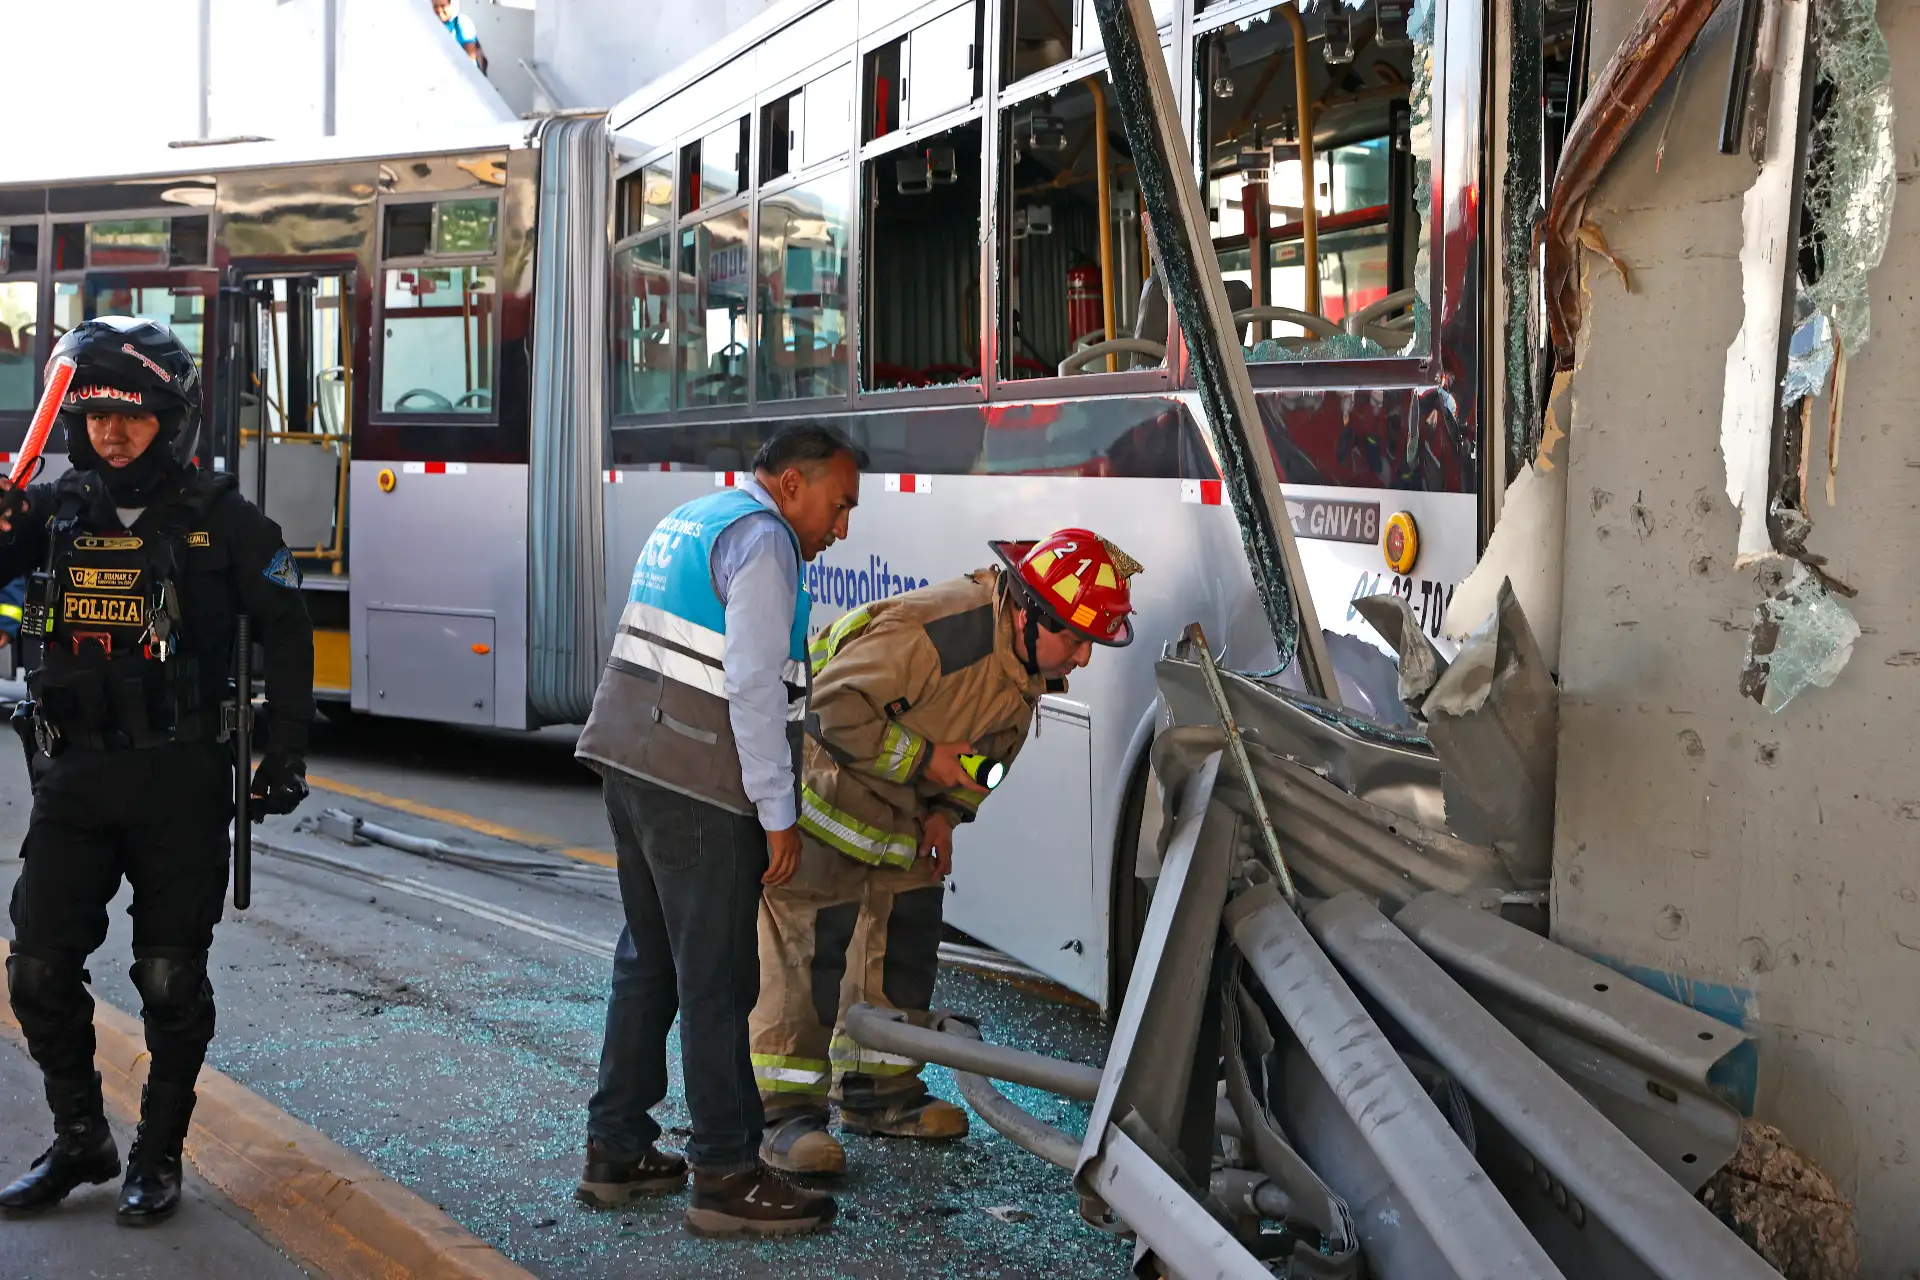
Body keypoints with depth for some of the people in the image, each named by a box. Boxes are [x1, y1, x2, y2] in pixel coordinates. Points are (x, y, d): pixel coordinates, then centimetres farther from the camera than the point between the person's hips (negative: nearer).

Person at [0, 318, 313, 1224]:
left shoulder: (220, 520, -3)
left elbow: (286, 635, 2)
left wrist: (286, 755, -2)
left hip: (181, 783, -3)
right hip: (74, 778, 3)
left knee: (171, 981, 3)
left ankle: (158, 1156, 20)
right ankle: (80, 1141, 24)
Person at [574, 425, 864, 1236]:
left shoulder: (688, 521, 19)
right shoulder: (762, 539, -11)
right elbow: (754, 686, -18)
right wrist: (779, 816, -15)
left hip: (627, 758, 10)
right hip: (698, 783, -10)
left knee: (648, 960, 17)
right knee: (716, 978, -3)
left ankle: (616, 1150, 23)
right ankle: (725, 1177, 2)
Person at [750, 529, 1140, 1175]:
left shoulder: (1029, 667, -2)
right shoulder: (934, 631, -34)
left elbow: (989, 746, 14)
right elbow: (834, 708, -34)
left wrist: (946, 811, -1)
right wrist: (924, 758, -29)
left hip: (901, 803, 9)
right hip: (823, 778, -9)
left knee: (906, 931, 10)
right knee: (809, 945, -11)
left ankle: (877, 1090, 22)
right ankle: (786, 1111, -5)